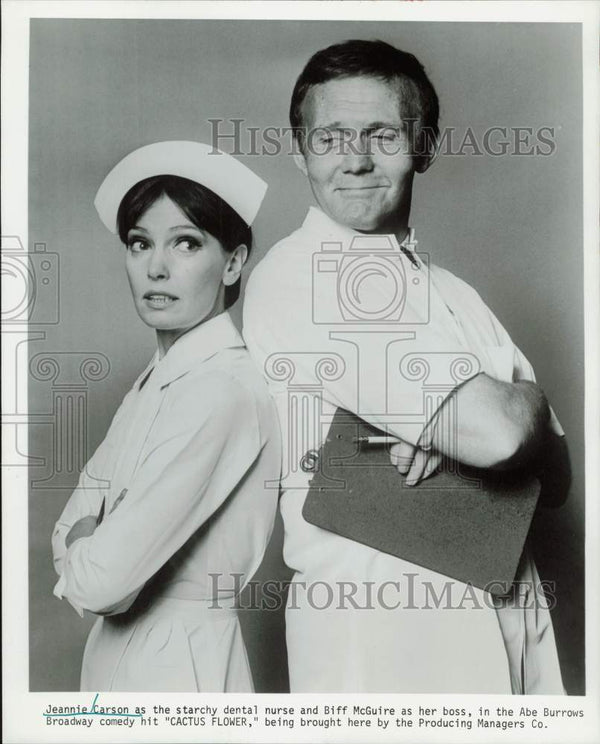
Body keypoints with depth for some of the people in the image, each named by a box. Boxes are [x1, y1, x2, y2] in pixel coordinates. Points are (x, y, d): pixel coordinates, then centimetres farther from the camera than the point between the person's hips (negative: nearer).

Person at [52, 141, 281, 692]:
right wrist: (86, 544, -15)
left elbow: (101, 581, -27)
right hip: (116, 653, 7)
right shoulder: (156, 381, 2)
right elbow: (73, 528, 6)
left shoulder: (222, 391, -25)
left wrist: (77, 554, -6)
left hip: (180, 665, -7)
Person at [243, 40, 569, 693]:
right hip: (375, 630, -7)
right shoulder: (295, 276, -15)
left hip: (512, 617, 7)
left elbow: (555, 477, 4)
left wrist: (456, 436, -15)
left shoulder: (454, 294, 8)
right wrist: (527, 400, 0)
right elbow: (496, 432, -22)